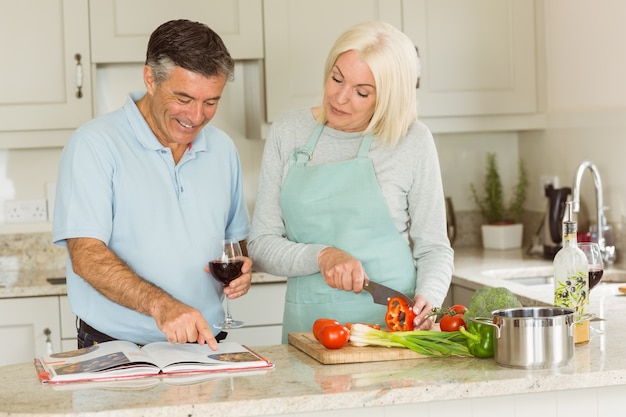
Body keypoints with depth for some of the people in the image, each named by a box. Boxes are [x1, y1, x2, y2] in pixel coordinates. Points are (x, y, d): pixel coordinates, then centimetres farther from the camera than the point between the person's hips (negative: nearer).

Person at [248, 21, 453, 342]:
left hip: (390, 320, -2)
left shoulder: (412, 142, -1)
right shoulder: (288, 132, 5)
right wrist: (322, 255, -13)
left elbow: (433, 248, 6)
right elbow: (261, 246, 4)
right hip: (308, 324, 2)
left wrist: (426, 300, -13)